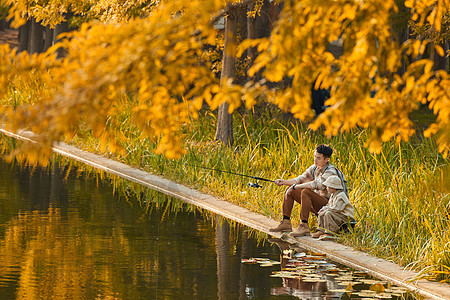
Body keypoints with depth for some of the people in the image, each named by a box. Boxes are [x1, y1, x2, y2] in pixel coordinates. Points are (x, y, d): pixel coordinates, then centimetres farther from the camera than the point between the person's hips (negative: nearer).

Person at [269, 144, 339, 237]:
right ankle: (286, 223, 0)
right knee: (289, 191, 5)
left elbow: (316, 184, -30)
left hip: (327, 204, -9)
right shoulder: (314, 168, 8)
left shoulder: (331, 171, -19)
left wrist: (295, 187, -25)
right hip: (316, 203, 9)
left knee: (306, 192, -34)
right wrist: (284, 182, -6)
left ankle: (304, 226, -35)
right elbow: (301, 179, 10)